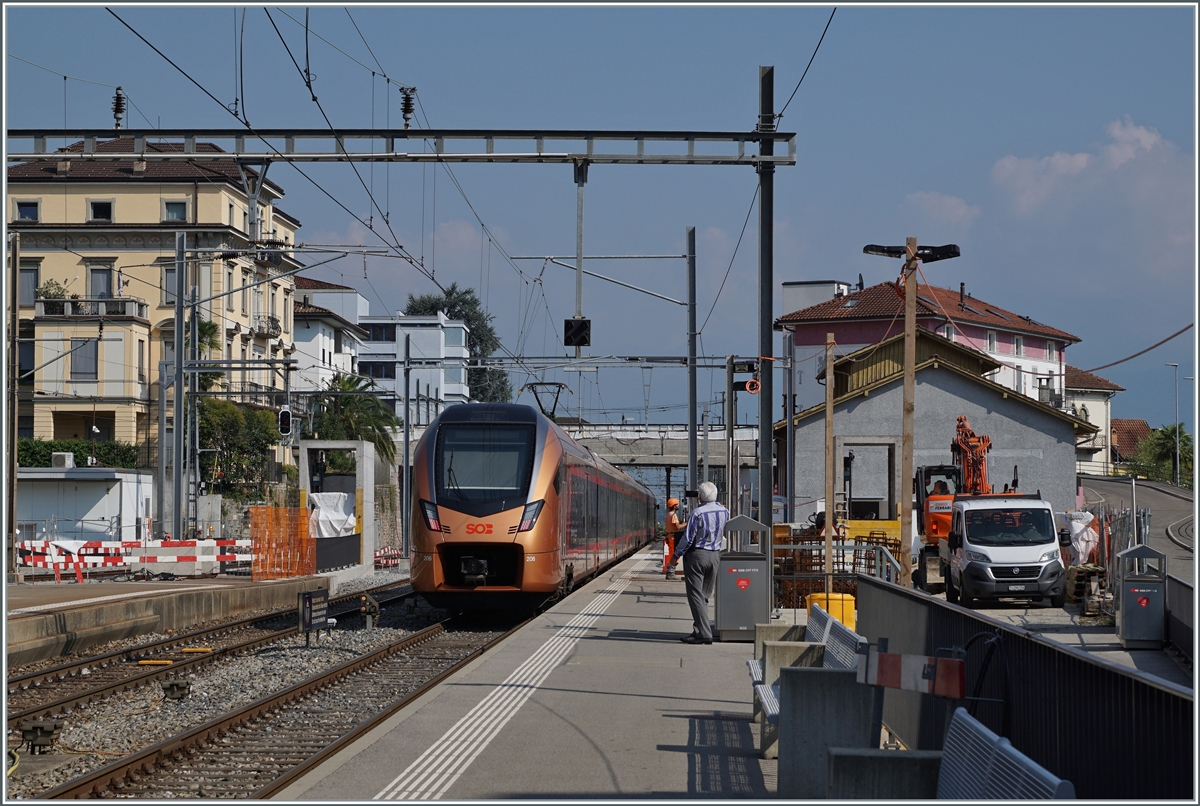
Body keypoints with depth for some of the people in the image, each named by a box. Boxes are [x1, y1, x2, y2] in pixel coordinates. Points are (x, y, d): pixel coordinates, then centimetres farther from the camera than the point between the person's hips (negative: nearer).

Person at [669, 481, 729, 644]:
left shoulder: (697, 513, -17)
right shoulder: (724, 512, 2)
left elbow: (688, 538, -14)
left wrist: (675, 555, -2)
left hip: (696, 554, -6)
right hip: (715, 555, 6)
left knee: (696, 595, -4)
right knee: (705, 595, 14)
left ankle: (703, 633, -11)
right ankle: (699, 629, 12)